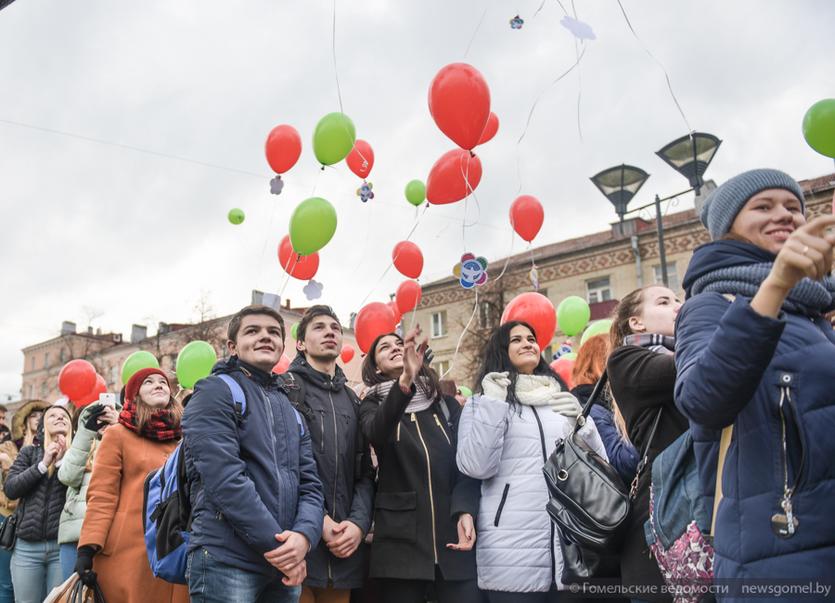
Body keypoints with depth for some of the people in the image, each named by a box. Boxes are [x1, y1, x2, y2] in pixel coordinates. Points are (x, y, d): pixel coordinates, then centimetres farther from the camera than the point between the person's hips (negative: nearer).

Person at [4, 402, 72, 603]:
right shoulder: (30, 452, 12)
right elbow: (10, 488, 0)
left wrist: (63, 460, -13)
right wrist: (42, 465, -7)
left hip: (62, 544, -2)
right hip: (27, 545, 2)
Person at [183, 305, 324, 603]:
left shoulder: (291, 410, 18)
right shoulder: (215, 391, -3)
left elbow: (310, 484, 9)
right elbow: (223, 476, -16)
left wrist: (304, 535, -12)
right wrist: (275, 543, -15)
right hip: (226, 560, -6)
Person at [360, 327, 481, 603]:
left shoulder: (447, 405, 13)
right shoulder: (373, 405, 7)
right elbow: (376, 433, -17)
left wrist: (465, 511, -13)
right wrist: (405, 381, -33)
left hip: (453, 532, 2)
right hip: (401, 538, -2)